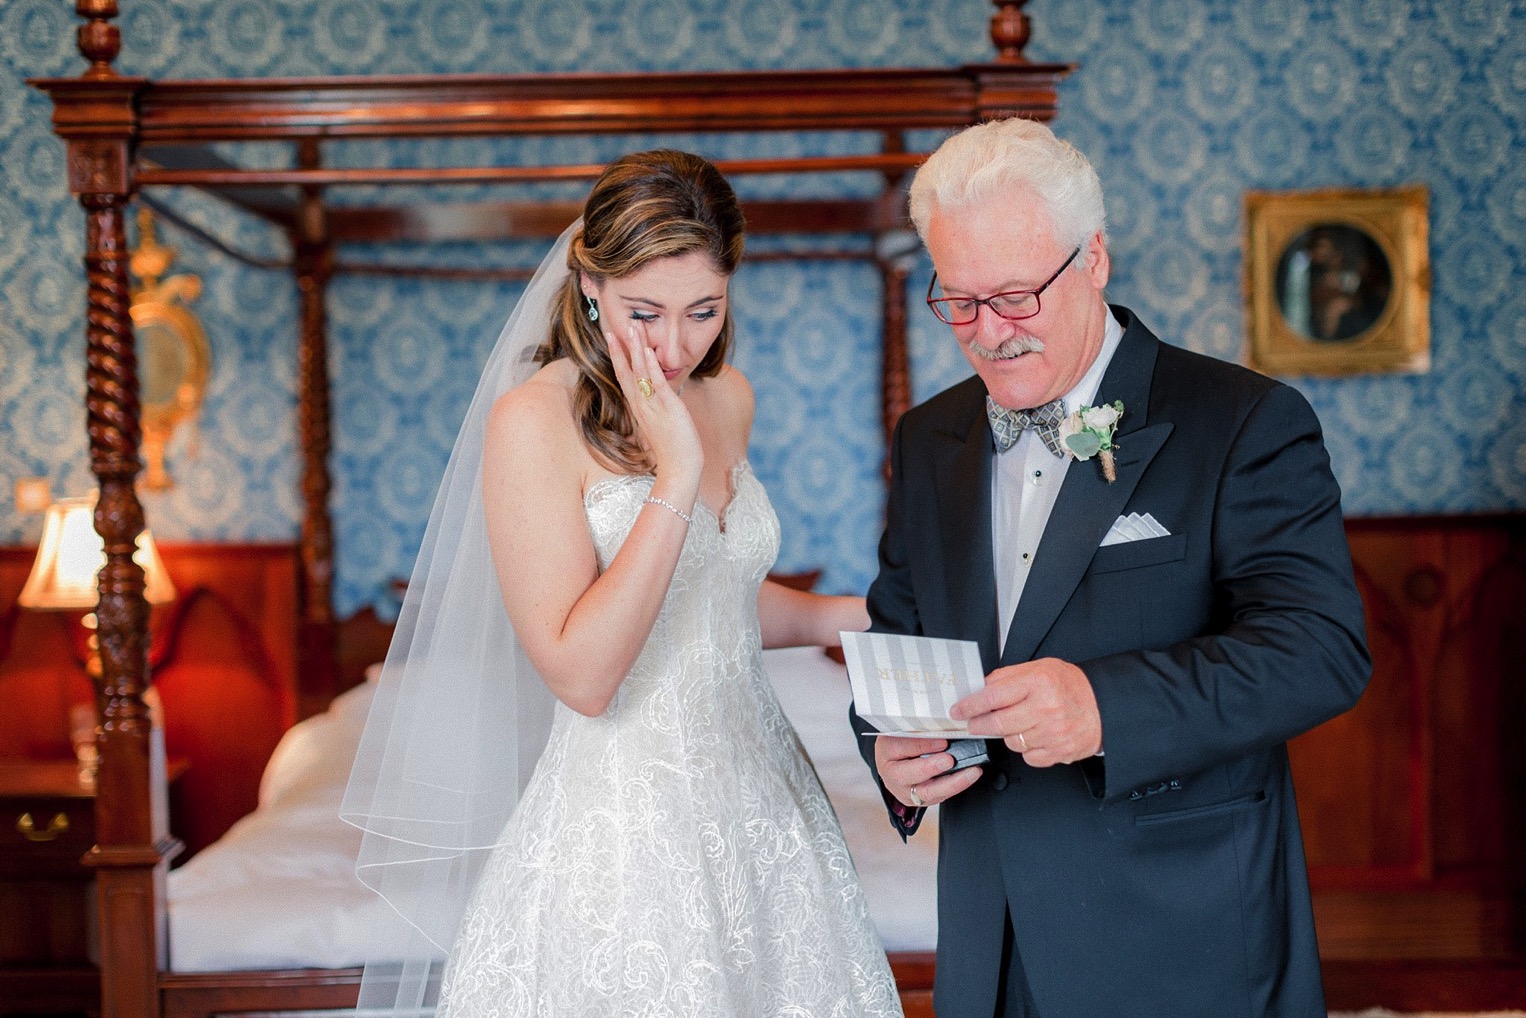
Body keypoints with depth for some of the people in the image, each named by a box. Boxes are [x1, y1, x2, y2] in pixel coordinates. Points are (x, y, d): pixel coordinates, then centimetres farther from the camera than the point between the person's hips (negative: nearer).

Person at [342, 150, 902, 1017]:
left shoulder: (728, 397, 5)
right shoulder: (534, 419, -15)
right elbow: (582, 675, -21)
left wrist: (862, 616, 7)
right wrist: (674, 477, -23)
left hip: (760, 802, 6)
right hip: (622, 819, -6)